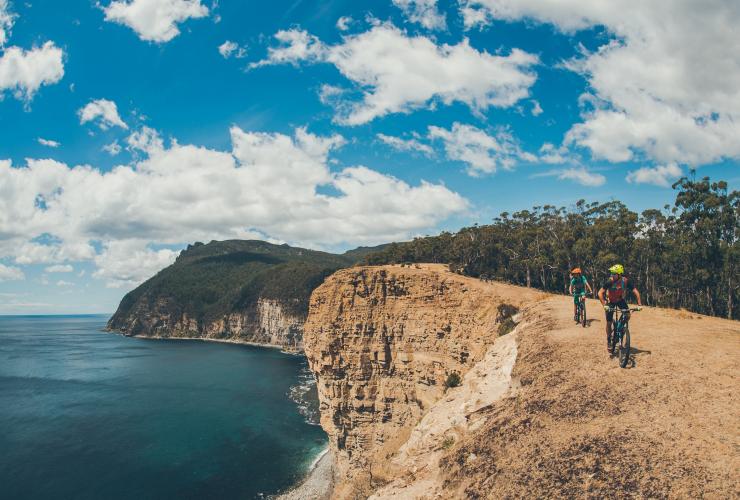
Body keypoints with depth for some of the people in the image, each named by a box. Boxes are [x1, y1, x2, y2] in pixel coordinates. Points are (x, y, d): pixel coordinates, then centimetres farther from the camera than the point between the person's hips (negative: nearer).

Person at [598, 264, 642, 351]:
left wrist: (640, 304, -30)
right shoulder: (609, 281, -30)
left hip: (621, 300, 2)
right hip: (610, 301, -1)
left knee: (627, 316, -21)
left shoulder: (626, 281, -26)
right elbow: (600, 293, -29)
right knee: (609, 322, -1)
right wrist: (604, 305, -38)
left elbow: (636, 292, -21)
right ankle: (608, 341, 17)